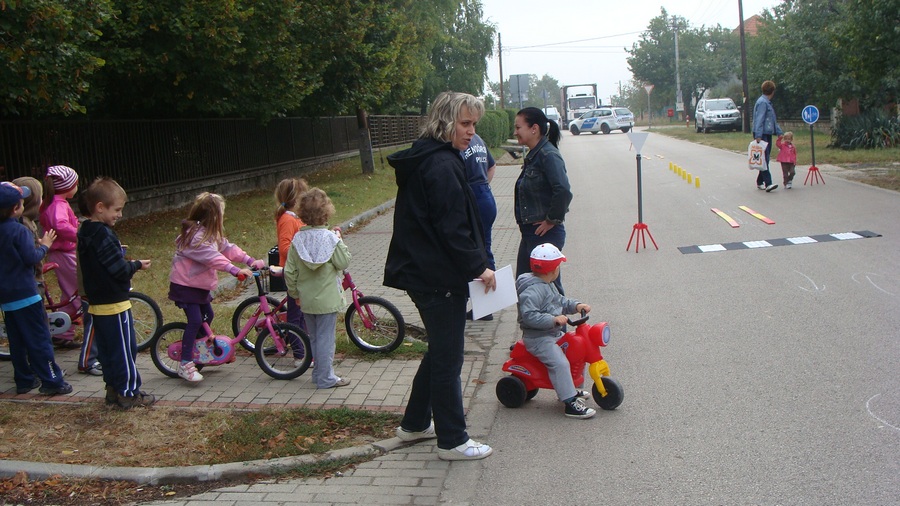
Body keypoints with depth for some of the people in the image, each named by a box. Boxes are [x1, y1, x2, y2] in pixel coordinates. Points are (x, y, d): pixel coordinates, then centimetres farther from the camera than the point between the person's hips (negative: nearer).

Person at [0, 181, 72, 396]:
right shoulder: (19, 230, -17)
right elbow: (32, 258, -19)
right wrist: (44, 245, -3)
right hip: (25, 293, -8)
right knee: (39, 340, -2)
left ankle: (24, 380, 21)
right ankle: (52, 382, 0)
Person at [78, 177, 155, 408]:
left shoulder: (85, 233, 8)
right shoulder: (104, 236, -21)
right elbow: (120, 270, -22)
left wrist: (117, 253, 9)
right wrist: (138, 265, -6)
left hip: (97, 303, 9)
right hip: (115, 304, -9)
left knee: (106, 349, 16)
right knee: (125, 350, 0)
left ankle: (113, 388, 25)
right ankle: (129, 393, 7)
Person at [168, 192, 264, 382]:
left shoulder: (211, 234, 8)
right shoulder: (196, 236, -24)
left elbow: (227, 248, 4)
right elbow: (212, 257, -36)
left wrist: (250, 261, -7)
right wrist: (235, 270, -44)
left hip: (200, 284, 10)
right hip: (185, 285, -10)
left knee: (208, 315, 16)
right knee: (195, 320, -14)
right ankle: (185, 363, -10)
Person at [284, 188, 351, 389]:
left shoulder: (297, 239, -3)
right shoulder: (330, 238, -15)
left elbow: (290, 271, 0)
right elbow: (344, 262, -9)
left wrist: (294, 293, 12)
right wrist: (339, 241, 2)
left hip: (306, 299, 5)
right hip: (327, 299, -5)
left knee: (314, 338, 16)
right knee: (326, 338, 2)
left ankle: (319, 373, 27)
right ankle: (326, 378, 7)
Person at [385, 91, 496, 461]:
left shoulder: (422, 161, 14)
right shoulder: (442, 165, -19)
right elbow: (452, 229, -22)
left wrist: (473, 264, 18)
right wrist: (479, 267, -13)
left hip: (423, 273, 10)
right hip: (440, 278, -10)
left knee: (439, 351, 22)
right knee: (448, 359, 0)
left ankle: (414, 424, 33)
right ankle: (452, 441, 12)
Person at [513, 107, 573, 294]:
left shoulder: (548, 155, -17)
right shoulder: (533, 155, 12)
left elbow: (563, 192, -28)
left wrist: (552, 220, -18)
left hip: (546, 234, -10)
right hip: (530, 233, 10)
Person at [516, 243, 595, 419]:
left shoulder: (549, 285, 12)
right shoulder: (532, 290, -23)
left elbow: (560, 301, 21)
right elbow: (528, 315, -31)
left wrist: (576, 305, 3)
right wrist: (553, 320, -35)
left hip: (554, 333, 11)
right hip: (538, 338, -11)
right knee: (559, 363, -24)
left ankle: (570, 389, 30)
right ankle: (570, 403, -24)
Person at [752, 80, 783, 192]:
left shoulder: (767, 103, 18)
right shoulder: (762, 102, -13)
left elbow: (773, 120, 25)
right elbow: (759, 120, -20)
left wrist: (779, 132, 25)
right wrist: (758, 135, -25)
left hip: (768, 134, 10)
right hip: (762, 135, -10)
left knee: (765, 159, 11)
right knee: (764, 159, -13)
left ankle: (760, 182, 19)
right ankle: (768, 183, -19)